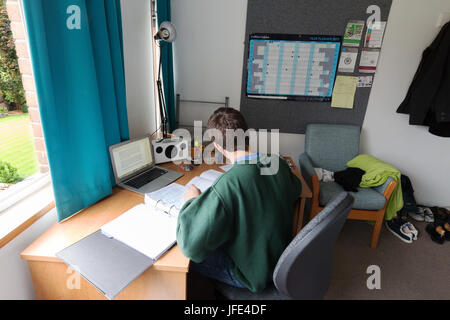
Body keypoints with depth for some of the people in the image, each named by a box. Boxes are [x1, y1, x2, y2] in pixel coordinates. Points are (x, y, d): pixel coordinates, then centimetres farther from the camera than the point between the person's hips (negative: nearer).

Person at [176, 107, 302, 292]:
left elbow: (190, 246, -32)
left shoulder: (228, 186, -36)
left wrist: (192, 201, -16)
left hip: (251, 274, -7)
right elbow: (295, 190, 11)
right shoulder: (279, 164, -13)